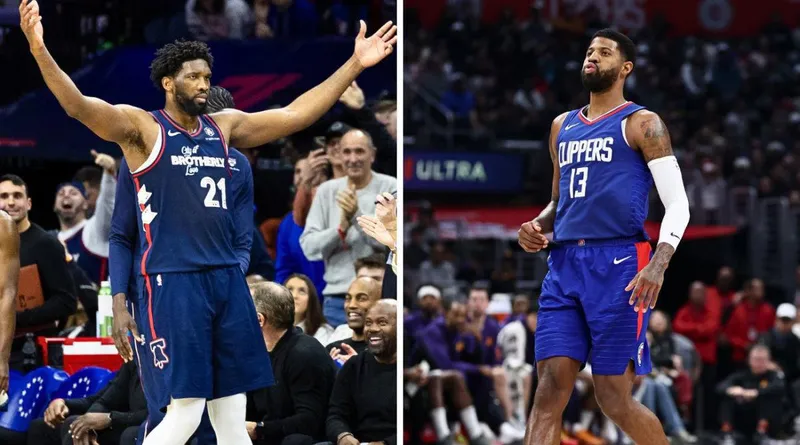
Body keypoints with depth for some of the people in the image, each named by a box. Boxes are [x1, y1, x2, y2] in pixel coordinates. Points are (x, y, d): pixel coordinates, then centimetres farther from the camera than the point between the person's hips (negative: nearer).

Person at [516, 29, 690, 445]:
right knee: (550, 388, -7)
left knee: (614, 398, -4)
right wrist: (538, 226, 7)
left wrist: (658, 265, -21)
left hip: (619, 264, -6)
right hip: (564, 265, 6)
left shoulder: (641, 124, 1)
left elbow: (677, 204, -5)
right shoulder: (562, 126, 20)